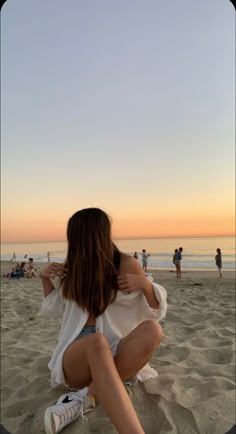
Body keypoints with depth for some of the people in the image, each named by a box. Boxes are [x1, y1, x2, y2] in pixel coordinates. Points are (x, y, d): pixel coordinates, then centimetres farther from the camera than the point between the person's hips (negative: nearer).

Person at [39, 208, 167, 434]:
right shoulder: (75, 266, 7)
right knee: (97, 342, -35)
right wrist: (45, 278, 6)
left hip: (116, 354, 0)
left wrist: (145, 284, -19)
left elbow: (156, 313, -1)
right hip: (77, 354, 1)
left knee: (152, 329, -31)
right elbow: (54, 309, 22)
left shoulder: (126, 264, -3)